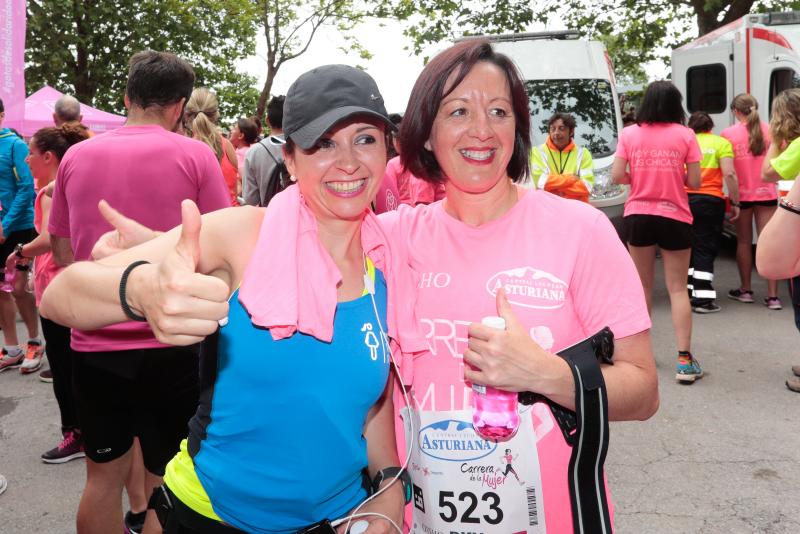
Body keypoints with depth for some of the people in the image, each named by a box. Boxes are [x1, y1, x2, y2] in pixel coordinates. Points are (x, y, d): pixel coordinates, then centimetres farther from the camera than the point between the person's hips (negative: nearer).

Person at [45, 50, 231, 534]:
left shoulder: (76, 156, 4)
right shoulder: (195, 155, -8)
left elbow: (63, 252, 11)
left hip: (94, 344, 4)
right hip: (170, 344, -3)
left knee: (103, 475, 19)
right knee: (168, 480, 11)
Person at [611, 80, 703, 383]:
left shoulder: (629, 134, 0)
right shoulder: (685, 135, -3)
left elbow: (616, 177, -4)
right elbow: (694, 182, -4)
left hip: (638, 216, 2)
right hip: (675, 217, -1)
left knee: (643, 286, 17)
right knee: (678, 289, 5)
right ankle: (684, 361, 1)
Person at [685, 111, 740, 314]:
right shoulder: (721, 143, 3)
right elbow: (729, 174, -7)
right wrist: (735, 202, -1)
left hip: (684, 199, 3)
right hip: (710, 200, -3)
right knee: (705, 250, 1)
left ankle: (687, 293, 19)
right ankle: (703, 298, -3)